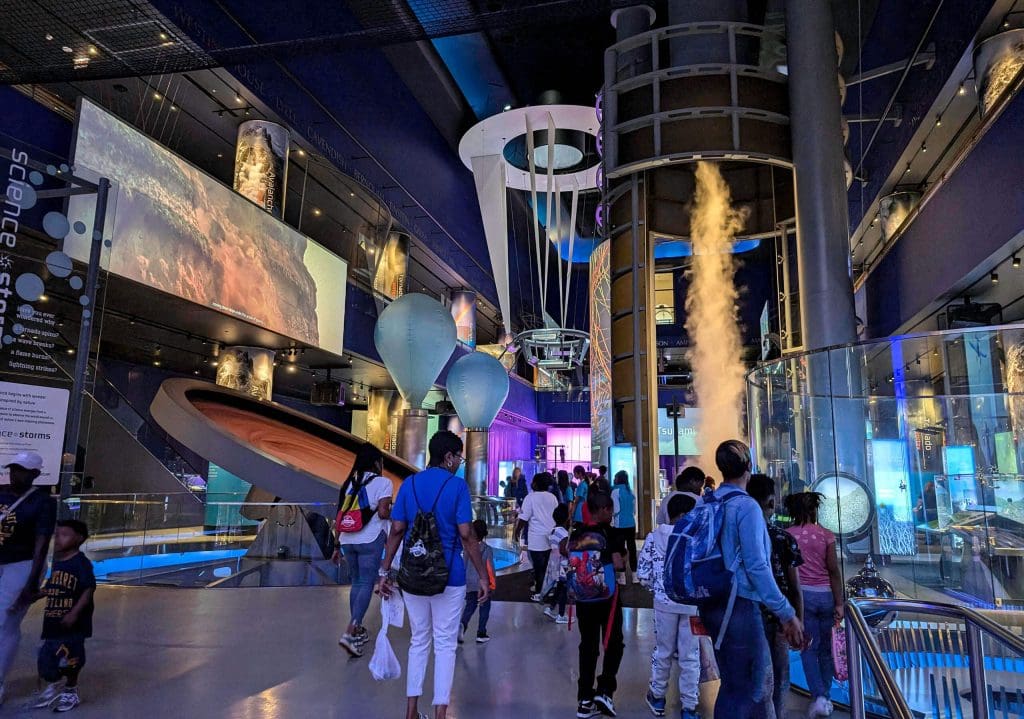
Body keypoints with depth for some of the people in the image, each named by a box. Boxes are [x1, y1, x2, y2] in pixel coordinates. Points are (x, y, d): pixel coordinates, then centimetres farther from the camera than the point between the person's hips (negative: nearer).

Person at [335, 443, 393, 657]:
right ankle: (349, 632, -11)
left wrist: (337, 546, 17)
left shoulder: (349, 483, 14)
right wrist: (391, 511, 7)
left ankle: (358, 630, 26)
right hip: (370, 540, -6)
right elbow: (383, 512, -16)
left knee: (356, 582, 18)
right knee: (367, 584, -1)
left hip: (347, 541, 6)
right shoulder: (382, 482, -4)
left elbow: (340, 517, 12)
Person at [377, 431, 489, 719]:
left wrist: (384, 571, 7)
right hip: (449, 576, -4)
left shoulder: (409, 484, 3)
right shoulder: (457, 485, -10)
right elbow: (466, 535, -13)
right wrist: (482, 576, -7)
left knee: (419, 641, 17)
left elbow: (396, 530, 1)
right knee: (445, 645, 7)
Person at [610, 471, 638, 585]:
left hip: (620, 525, -5)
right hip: (631, 524, 5)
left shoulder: (615, 491, -10)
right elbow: (634, 510, 12)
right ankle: (634, 576, 13)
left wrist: (611, 515, 5)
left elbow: (616, 510, -13)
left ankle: (622, 577, 5)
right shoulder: (631, 491, 7)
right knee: (632, 548, 9)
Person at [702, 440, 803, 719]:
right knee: (753, 689, 4)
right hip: (739, 607, -7)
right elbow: (757, 567, -19)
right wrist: (787, 614, -15)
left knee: (731, 684, 19)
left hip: (712, 606, 8)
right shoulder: (746, 506, -14)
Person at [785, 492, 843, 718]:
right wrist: (839, 604, -1)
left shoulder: (787, 535, -1)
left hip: (801, 594, -1)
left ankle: (819, 697, -6)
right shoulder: (826, 535, -1)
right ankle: (826, 697, 20)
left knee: (809, 648, 5)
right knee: (826, 648, 14)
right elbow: (834, 571, -4)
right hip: (826, 595, 1)